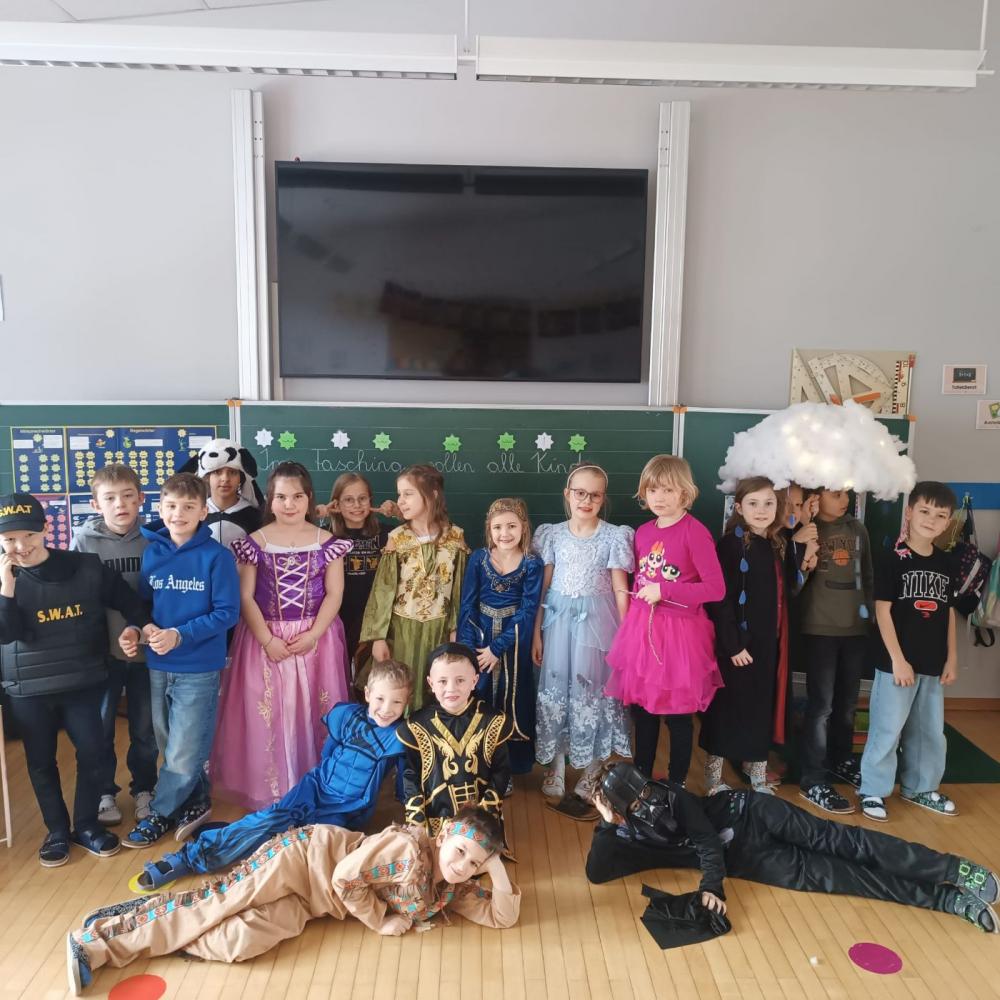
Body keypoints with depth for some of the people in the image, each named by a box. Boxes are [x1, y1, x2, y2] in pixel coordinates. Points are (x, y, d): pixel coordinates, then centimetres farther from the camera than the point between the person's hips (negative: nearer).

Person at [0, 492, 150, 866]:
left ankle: (86, 825, 26)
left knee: (92, 754, 5)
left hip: (83, 683, 0)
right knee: (41, 762, 12)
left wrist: (135, 628, -13)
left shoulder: (87, 567, -8)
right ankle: (57, 830, 31)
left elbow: (129, 602, 2)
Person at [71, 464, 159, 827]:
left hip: (146, 647, 1)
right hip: (102, 649, -1)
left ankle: (144, 789, 33)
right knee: (99, 726, 13)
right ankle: (103, 793, 33)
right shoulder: (84, 540, -7)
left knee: (145, 727, 13)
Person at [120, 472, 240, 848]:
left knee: (184, 754, 4)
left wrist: (179, 635, -21)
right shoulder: (151, 552, 1)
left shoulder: (217, 556, -12)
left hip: (199, 668, -4)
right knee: (171, 749, 16)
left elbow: (227, 613, -13)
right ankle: (196, 803, 37)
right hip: (157, 665, 5)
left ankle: (160, 814, 26)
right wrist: (140, 629, -12)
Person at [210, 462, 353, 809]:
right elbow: (245, 598, -3)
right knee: (267, 715, 4)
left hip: (315, 639, 0)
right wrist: (267, 639, -12)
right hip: (265, 639, 0)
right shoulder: (254, 543, -1)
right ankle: (268, 790, 19)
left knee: (312, 714, 6)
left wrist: (312, 634, -13)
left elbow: (334, 594, -2)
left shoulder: (327, 542, 0)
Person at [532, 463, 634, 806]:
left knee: (592, 689, 4)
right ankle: (555, 768, 24)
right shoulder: (552, 535, 3)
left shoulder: (614, 537, -3)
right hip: (558, 620, 2)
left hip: (597, 621, -2)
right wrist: (536, 633, 2)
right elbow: (543, 588, 4)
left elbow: (621, 590, -2)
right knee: (555, 689, 8)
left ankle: (591, 773, 22)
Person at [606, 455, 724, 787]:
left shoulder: (694, 532, -13)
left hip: (678, 633, -6)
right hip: (641, 631, 6)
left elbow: (716, 588, -16)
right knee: (642, 709, 16)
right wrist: (637, 610, 10)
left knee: (677, 715, 7)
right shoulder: (643, 532, 7)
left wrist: (664, 591, -18)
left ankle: (677, 784, 26)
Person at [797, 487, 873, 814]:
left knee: (847, 702, 18)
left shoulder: (857, 528, 7)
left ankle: (841, 760, 37)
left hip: (856, 628, 5)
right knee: (821, 704, -3)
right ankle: (813, 781, 7)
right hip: (820, 629, -5)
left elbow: (868, 575, 16)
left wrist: (871, 611, 15)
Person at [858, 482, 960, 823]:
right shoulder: (893, 559, -10)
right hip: (897, 662, -6)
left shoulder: (945, 563, 7)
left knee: (930, 731, 17)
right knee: (887, 729, 1)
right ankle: (873, 791, 15)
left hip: (933, 664, 6)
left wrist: (952, 658, 9)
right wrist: (897, 659, -15)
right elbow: (882, 610, -12)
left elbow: (949, 612, 12)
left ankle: (920, 787, 34)